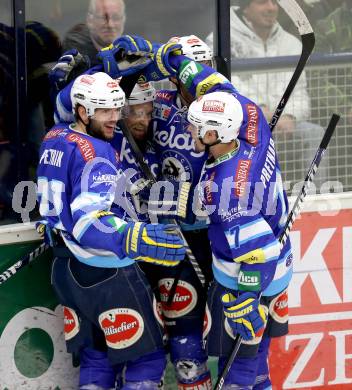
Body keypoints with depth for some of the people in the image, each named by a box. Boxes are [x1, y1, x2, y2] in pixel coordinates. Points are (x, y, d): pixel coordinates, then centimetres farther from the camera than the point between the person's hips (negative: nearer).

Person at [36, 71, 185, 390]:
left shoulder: (53, 139, 2)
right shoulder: (97, 153, -23)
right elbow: (89, 223, -33)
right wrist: (135, 240, -47)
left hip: (67, 268, 9)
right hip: (105, 275, -9)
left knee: (97, 359, 17)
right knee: (147, 358, 1)